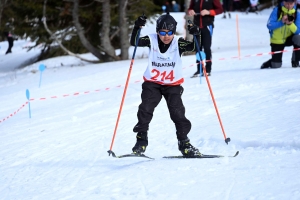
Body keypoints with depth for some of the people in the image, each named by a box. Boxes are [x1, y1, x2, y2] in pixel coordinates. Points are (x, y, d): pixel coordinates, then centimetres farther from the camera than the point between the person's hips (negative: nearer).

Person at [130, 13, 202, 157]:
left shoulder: (179, 43, -10)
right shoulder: (151, 41, -7)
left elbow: (196, 48, -17)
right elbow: (134, 42, -17)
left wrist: (196, 35, -34)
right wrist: (137, 28, -33)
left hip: (173, 85, -1)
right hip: (152, 84, 1)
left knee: (178, 112, -10)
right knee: (145, 109, -14)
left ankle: (184, 143, 4)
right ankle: (141, 140, 0)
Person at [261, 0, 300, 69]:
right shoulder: (277, 11, -16)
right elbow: (269, 25, -22)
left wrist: (290, 24, -34)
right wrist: (281, 22, -34)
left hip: (288, 39, 2)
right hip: (277, 41, -2)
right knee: (276, 65, -6)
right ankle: (266, 64, 33)